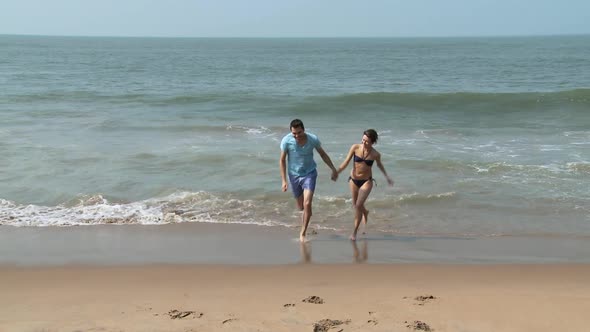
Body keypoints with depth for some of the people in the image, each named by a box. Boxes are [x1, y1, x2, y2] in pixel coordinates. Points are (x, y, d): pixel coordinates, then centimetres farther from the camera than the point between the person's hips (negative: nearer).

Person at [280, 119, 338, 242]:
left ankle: (303, 233, -5)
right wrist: (284, 180, -8)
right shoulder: (286, 141, -19)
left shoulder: (313, 139, -17)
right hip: (294, 175, 1)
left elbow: (323, 154, 2)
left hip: (309, 173, -1)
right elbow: (282, 160, -6)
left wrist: (333, 169, 6)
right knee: (300, 207, 12)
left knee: (307, 204, -16)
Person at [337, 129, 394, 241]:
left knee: (359, 205, -16)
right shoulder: (355, 147, -14)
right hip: (353, 180, 3)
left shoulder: (375, 154, -13)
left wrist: (387, 176, 8)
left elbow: (379, 165, 9)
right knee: (355, 205, 18)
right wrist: (337, 172, -19)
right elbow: (346, 162, -9)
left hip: (367, 181, -3)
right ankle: (365, 213, 56)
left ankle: (355, 231, -3)